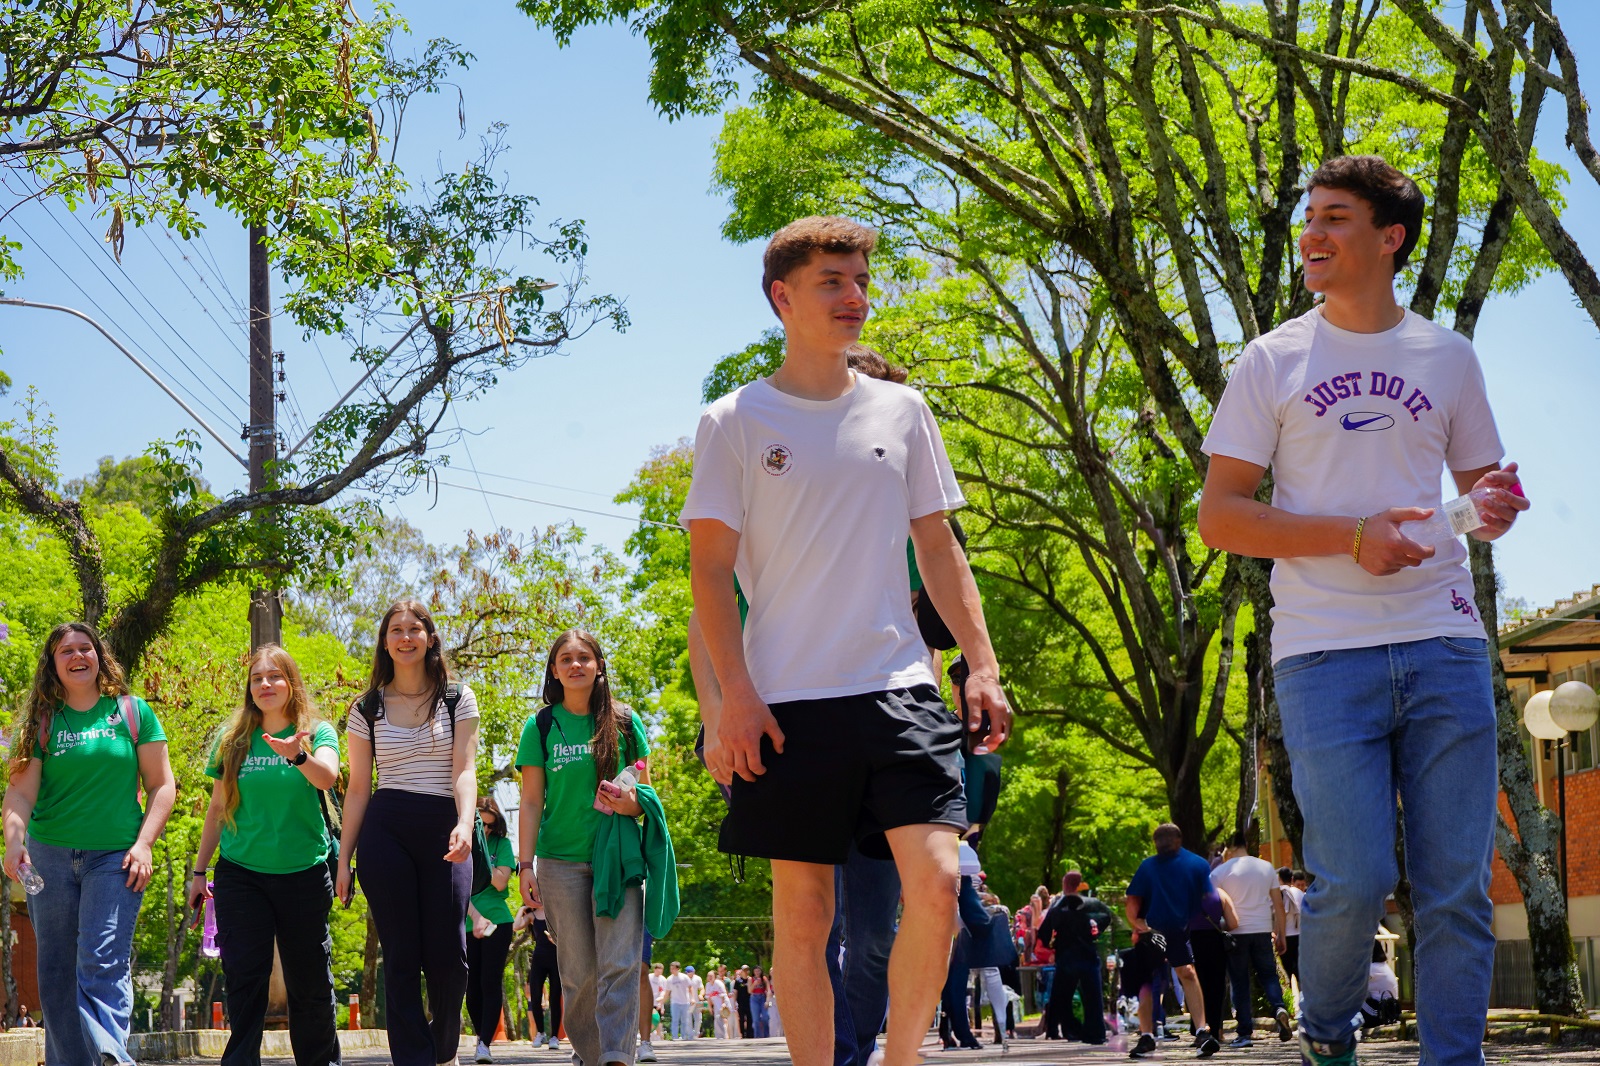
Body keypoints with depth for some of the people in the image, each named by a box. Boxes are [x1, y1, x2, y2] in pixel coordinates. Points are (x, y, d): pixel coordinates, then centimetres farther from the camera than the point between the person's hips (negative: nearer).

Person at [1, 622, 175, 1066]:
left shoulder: (133, 712, 4)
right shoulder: (41, 721, 7)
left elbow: (161, 785, 5)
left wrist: (144, 843, -6)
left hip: (115, 857, -2)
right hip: (49, 857, 2)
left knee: (103, 963, -16)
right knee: (56, 972, 5)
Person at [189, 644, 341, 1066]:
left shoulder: (317, 732, 0)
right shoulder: (233, 740, 7)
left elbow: (327, 777, -21)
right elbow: (217, 809, 13)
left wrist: (299, 756, -42)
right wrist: (199, 872, 11)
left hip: (303, 873, -1)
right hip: (240, 873, 1)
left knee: (310, 983, 6)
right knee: (244, 978, -6)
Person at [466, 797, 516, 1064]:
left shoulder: (501, 844, 3)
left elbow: (501, 882, -7)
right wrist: (475, 917, -20)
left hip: (497, 922, -1)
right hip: (466, 924, 1)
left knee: (491, 983, -10)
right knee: (472, 987, 4)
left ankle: (485, 1043, -15)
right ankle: (482, 1038, 18)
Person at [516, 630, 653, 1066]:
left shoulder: (624, 723, 6)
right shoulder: (541, 727, 5)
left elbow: (646, 790, 13)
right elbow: (532, 802, 6)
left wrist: (632, 803, -10)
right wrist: (525, 867, -1)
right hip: (561, 862, 0)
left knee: (619, 965, -12)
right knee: (579, 972, 2)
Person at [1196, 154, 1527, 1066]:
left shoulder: (1448, 357, 14)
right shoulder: (1275, 361, 7)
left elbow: (1482, 481, 23)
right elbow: (1219, 518, 2)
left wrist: (1501, 507, -3)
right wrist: (1352, 536, -12)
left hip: (1445, 647, 2)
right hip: (1325, 651, -2)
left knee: (1458, 884, -2)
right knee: (1354, 880, -9)